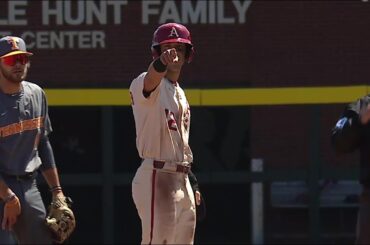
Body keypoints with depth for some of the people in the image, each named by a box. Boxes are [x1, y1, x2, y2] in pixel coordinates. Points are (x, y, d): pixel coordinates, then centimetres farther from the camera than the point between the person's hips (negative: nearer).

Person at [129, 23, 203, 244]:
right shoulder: (148, 84, -8)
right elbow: (151, 80, -34)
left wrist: (191, 184, 21)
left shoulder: (179, 93, 19)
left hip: (182, 181, 9)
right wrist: (162, 62, -57)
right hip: (157, 176, -9)